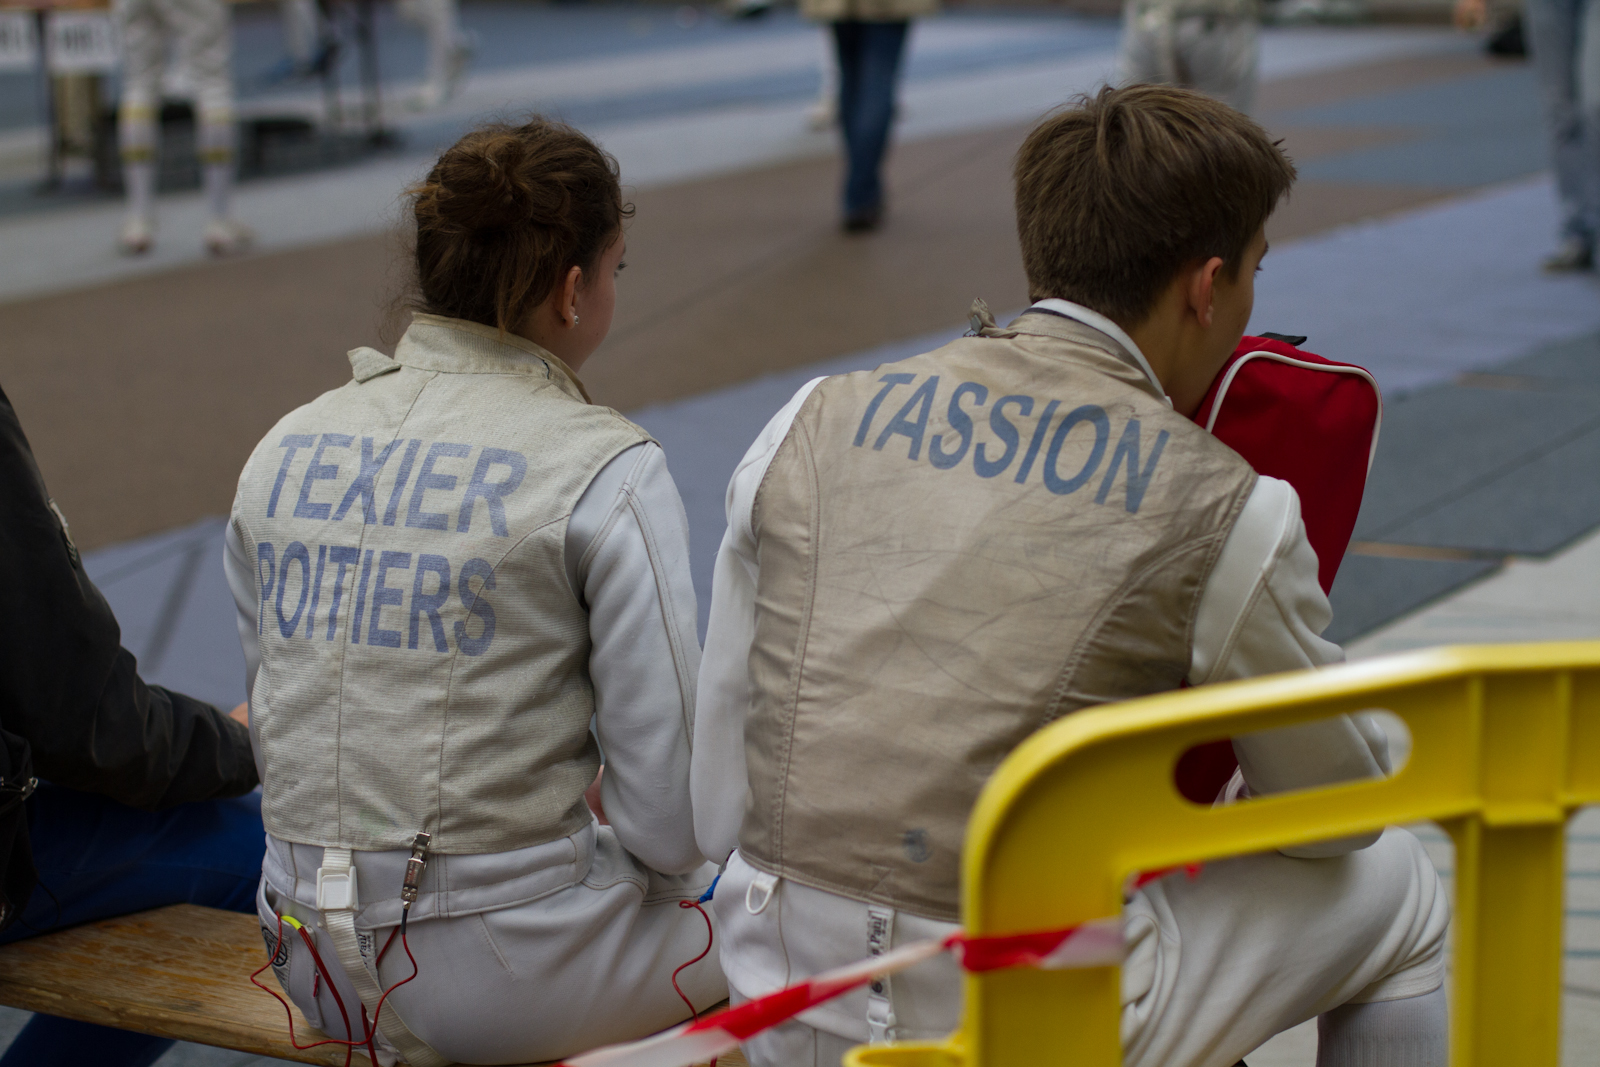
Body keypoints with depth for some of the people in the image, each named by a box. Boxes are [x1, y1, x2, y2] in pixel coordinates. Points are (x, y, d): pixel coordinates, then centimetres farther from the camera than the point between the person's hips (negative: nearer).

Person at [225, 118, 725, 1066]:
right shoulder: (607, 469, -14)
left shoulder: (284, 447, 3)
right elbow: (668, 789, -14)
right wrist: (678, 869, 7)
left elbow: (284, 716, 12)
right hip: (506, 970, -7)